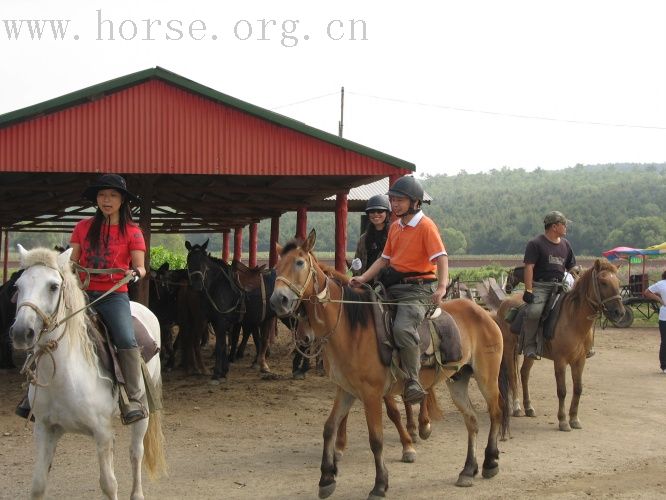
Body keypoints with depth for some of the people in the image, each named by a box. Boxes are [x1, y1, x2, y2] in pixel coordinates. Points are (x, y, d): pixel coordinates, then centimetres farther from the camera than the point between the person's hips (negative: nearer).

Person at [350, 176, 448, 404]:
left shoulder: (426, 226, -8)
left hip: (419, 288, -9)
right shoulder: (395, 227, 16)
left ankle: (413, 383, -25)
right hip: (394, 286, 9)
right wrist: (363, 278, 6)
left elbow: (441, 257, -17)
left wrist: (442, 287, -33)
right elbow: (384, 259, 20)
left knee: (402, 328, -31)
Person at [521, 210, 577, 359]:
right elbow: (529, 267, -10)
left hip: (560, 285, 6)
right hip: (540, 286, -6)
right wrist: (528, 290, -18)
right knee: (534, 311, -30)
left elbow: (571, 268, 24)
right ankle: (529, 346, -17)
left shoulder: (565, 244, 19)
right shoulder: (535, 244, -2)